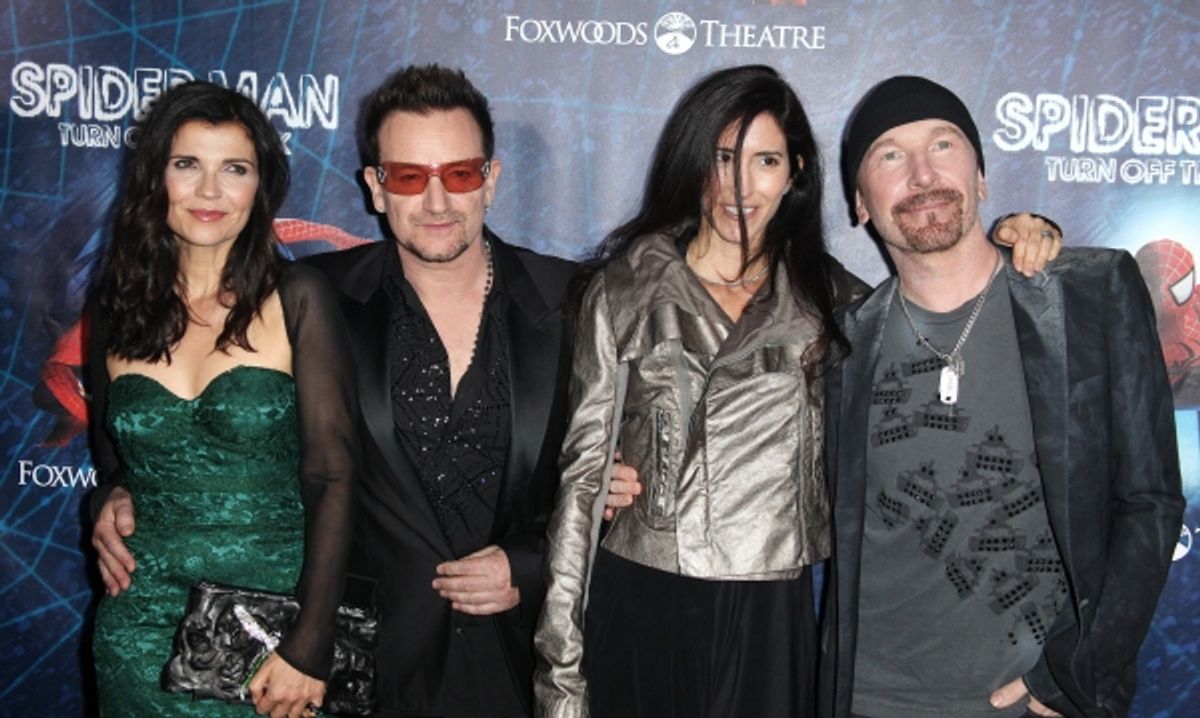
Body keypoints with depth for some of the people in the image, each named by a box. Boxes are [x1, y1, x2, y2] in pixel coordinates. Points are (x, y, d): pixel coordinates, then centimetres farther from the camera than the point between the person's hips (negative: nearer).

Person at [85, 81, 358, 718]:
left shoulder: (296, 299, -7)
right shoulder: (114, 307, 4)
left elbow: (333, 476, -10)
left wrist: (308, 646, -15)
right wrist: (113, 498, -2)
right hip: (146, 634, 3)